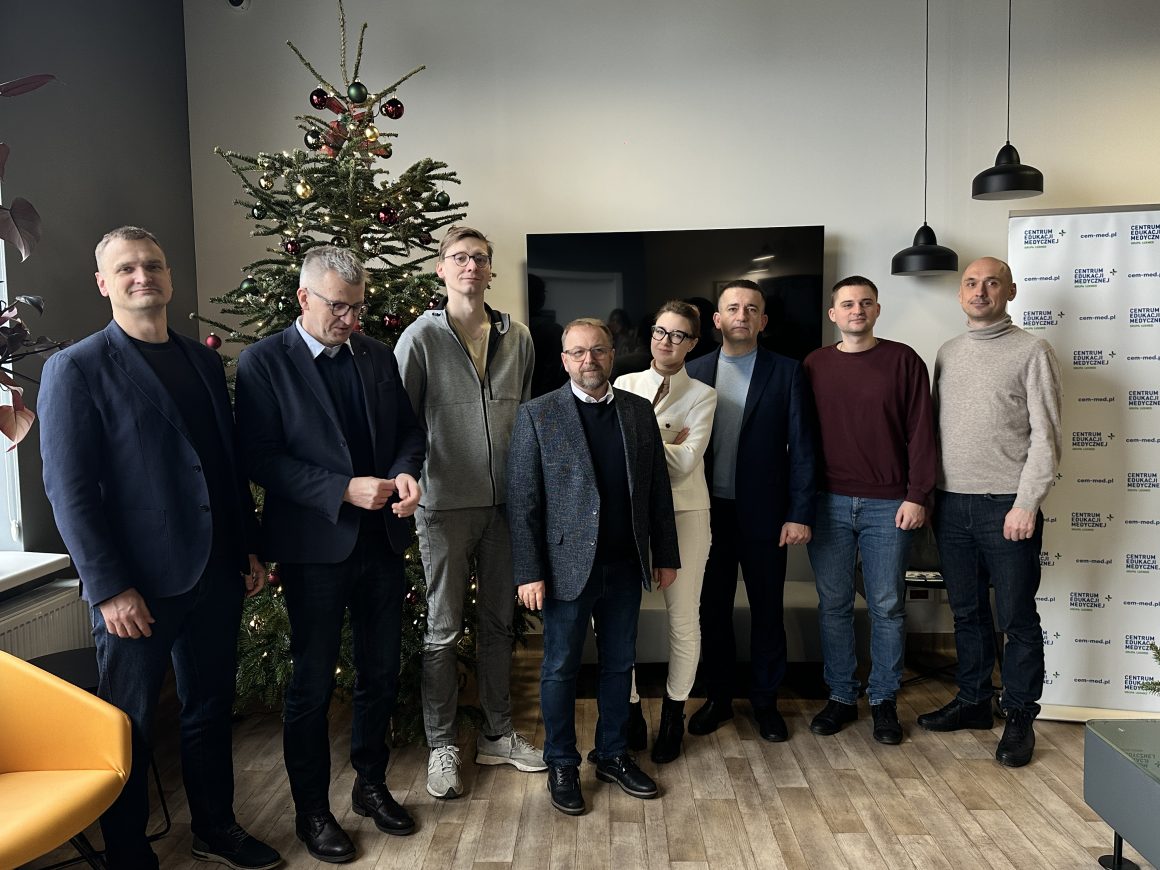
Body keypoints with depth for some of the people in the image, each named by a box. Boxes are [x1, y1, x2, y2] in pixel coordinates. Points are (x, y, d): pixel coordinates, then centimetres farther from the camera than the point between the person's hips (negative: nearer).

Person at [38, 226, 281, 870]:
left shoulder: (203, 360, 10)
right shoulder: (76, 370, -8)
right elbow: (69, 491, -12)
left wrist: (248, 549, 11)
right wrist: (110, 589, -16)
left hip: (217, 575, 6)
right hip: (137, 587, -5)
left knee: (210, 709, 18)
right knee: (129, 728, 10)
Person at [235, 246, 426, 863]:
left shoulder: (377, 355, 7)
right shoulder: (264, 362, -7)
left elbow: (408, 428, 11)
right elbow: (262, 458, -14)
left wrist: (406, 473, -10)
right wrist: (344, 488, -22)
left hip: (381, 539, 5)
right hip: (315, 546, -5)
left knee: (381, 673, 16)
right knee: (312, 684, 9)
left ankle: (371, 784, 37)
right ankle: (311, 811, 27)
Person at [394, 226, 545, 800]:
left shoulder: (516, 338, 6)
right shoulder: (421, 338, -5)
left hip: (505, 501, 4)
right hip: (445, 503, -4)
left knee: (499, 622, 15)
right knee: (444, 630, 6)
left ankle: (498, 734, 31)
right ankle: (441, 746, 22)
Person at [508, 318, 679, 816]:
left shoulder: (639, 411, 6)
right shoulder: (537, 415, -6)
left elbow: (658, 489, 9)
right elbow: (522, 500, -8)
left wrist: (665, 554, 7)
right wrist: (529, 572, -12)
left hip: (625, 567, 4)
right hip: (567, 565, -3)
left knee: (619, 664, 15)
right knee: (560, 669, 9)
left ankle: (612, 755, 32)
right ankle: (562, 765, 26)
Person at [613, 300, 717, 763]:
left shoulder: (703, 396, 2)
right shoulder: (624, 385, 8)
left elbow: (686, 462, -9)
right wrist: (665, 443, -9)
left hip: (684, 511, -1)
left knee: (683, 617, 5)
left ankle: (674, 714, 23)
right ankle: (628, 705, 21)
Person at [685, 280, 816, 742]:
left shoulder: (786, 372, -1)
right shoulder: (695, 371, 5)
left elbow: (801, 447, -3)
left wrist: (799, 514, -9)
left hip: (764, 513, -1)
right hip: (710, 512, 2)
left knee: (767, 610, 10)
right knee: (713, 609, 11)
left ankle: (766, 702, 26)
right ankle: (718, 698, 28)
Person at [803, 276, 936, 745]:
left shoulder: (903, 360, 2)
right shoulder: (814, 365, 7)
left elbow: (920, 432, -1)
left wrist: (916, 496, -7)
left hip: (888, 505, -2)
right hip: (829, 503, 2)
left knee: (887, 606, 5)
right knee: (833, 604, 7)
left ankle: (884, 701, 20)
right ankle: (840, 697, 21)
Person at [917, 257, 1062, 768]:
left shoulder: (1031, 352, -2)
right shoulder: (947, 354, 13)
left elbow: (1046, 436, -7)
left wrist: (1026, 502, -14)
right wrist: (928, 494, 8)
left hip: (1006, 505, -5)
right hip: (951, 505, 5)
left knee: (1016, 618, 3)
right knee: (967, 612, 14)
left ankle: (1019, 717, 16)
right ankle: (972, 701, 28)